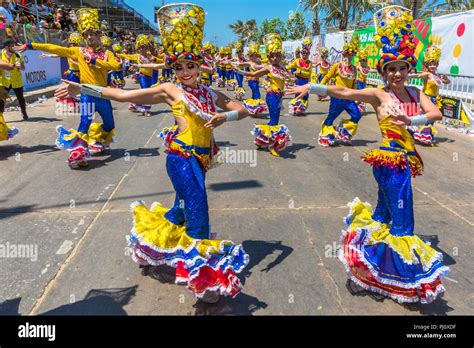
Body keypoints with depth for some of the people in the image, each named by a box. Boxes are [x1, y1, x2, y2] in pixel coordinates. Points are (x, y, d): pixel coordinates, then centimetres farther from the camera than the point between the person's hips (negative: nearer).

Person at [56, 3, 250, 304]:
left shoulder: (211, 94, 10)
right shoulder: (170, 90, -1)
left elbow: (243, 111, 7)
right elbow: (123, 95, -2)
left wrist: (224, 117, -16)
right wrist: (81, 88, -6)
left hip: (201, 159, 6)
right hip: (181, 157, -6)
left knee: (185, 209, 19)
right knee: (197, 211, -10)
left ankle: (153, 237, 44)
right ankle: (201, 271, 4)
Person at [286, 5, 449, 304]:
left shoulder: (416, 94, 8)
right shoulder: (378, 95, -8)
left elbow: (436, 113, -6)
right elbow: (343, 92, -17)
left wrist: (410, 120, -23)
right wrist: (310, 87, -26)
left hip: (406, 159, 6)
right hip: (390, 159, -6)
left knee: (385, 212, 19)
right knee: (403, 222, -2)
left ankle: (371, 258, 41)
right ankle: (408, 278, 13)